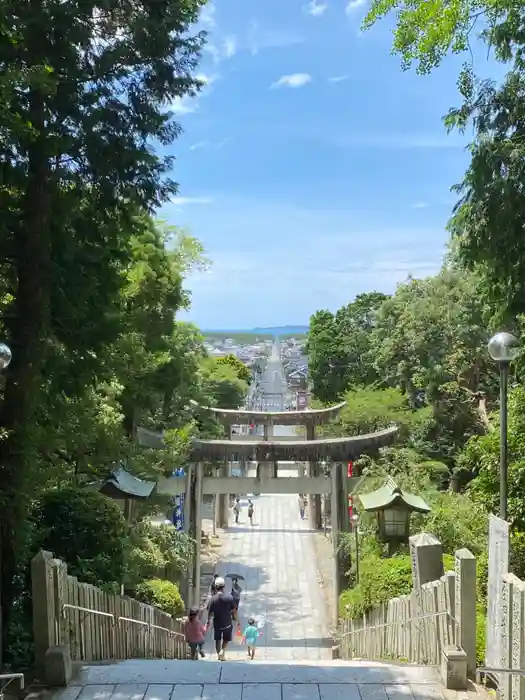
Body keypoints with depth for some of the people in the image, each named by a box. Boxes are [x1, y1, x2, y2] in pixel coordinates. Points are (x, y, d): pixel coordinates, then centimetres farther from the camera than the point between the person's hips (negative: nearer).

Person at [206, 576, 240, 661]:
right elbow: (234, 611, -9)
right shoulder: (229, 597, -13)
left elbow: (210, 612, -6)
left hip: (217, 623, 1)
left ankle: (219, 655, 19)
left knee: (217, 640, 18)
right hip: (227, 623, -1)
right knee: (226, 639, 16)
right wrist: (236, 620, 5)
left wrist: (208, 622, 9)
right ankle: (222, 651, -6)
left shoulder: (213, 599, -12)